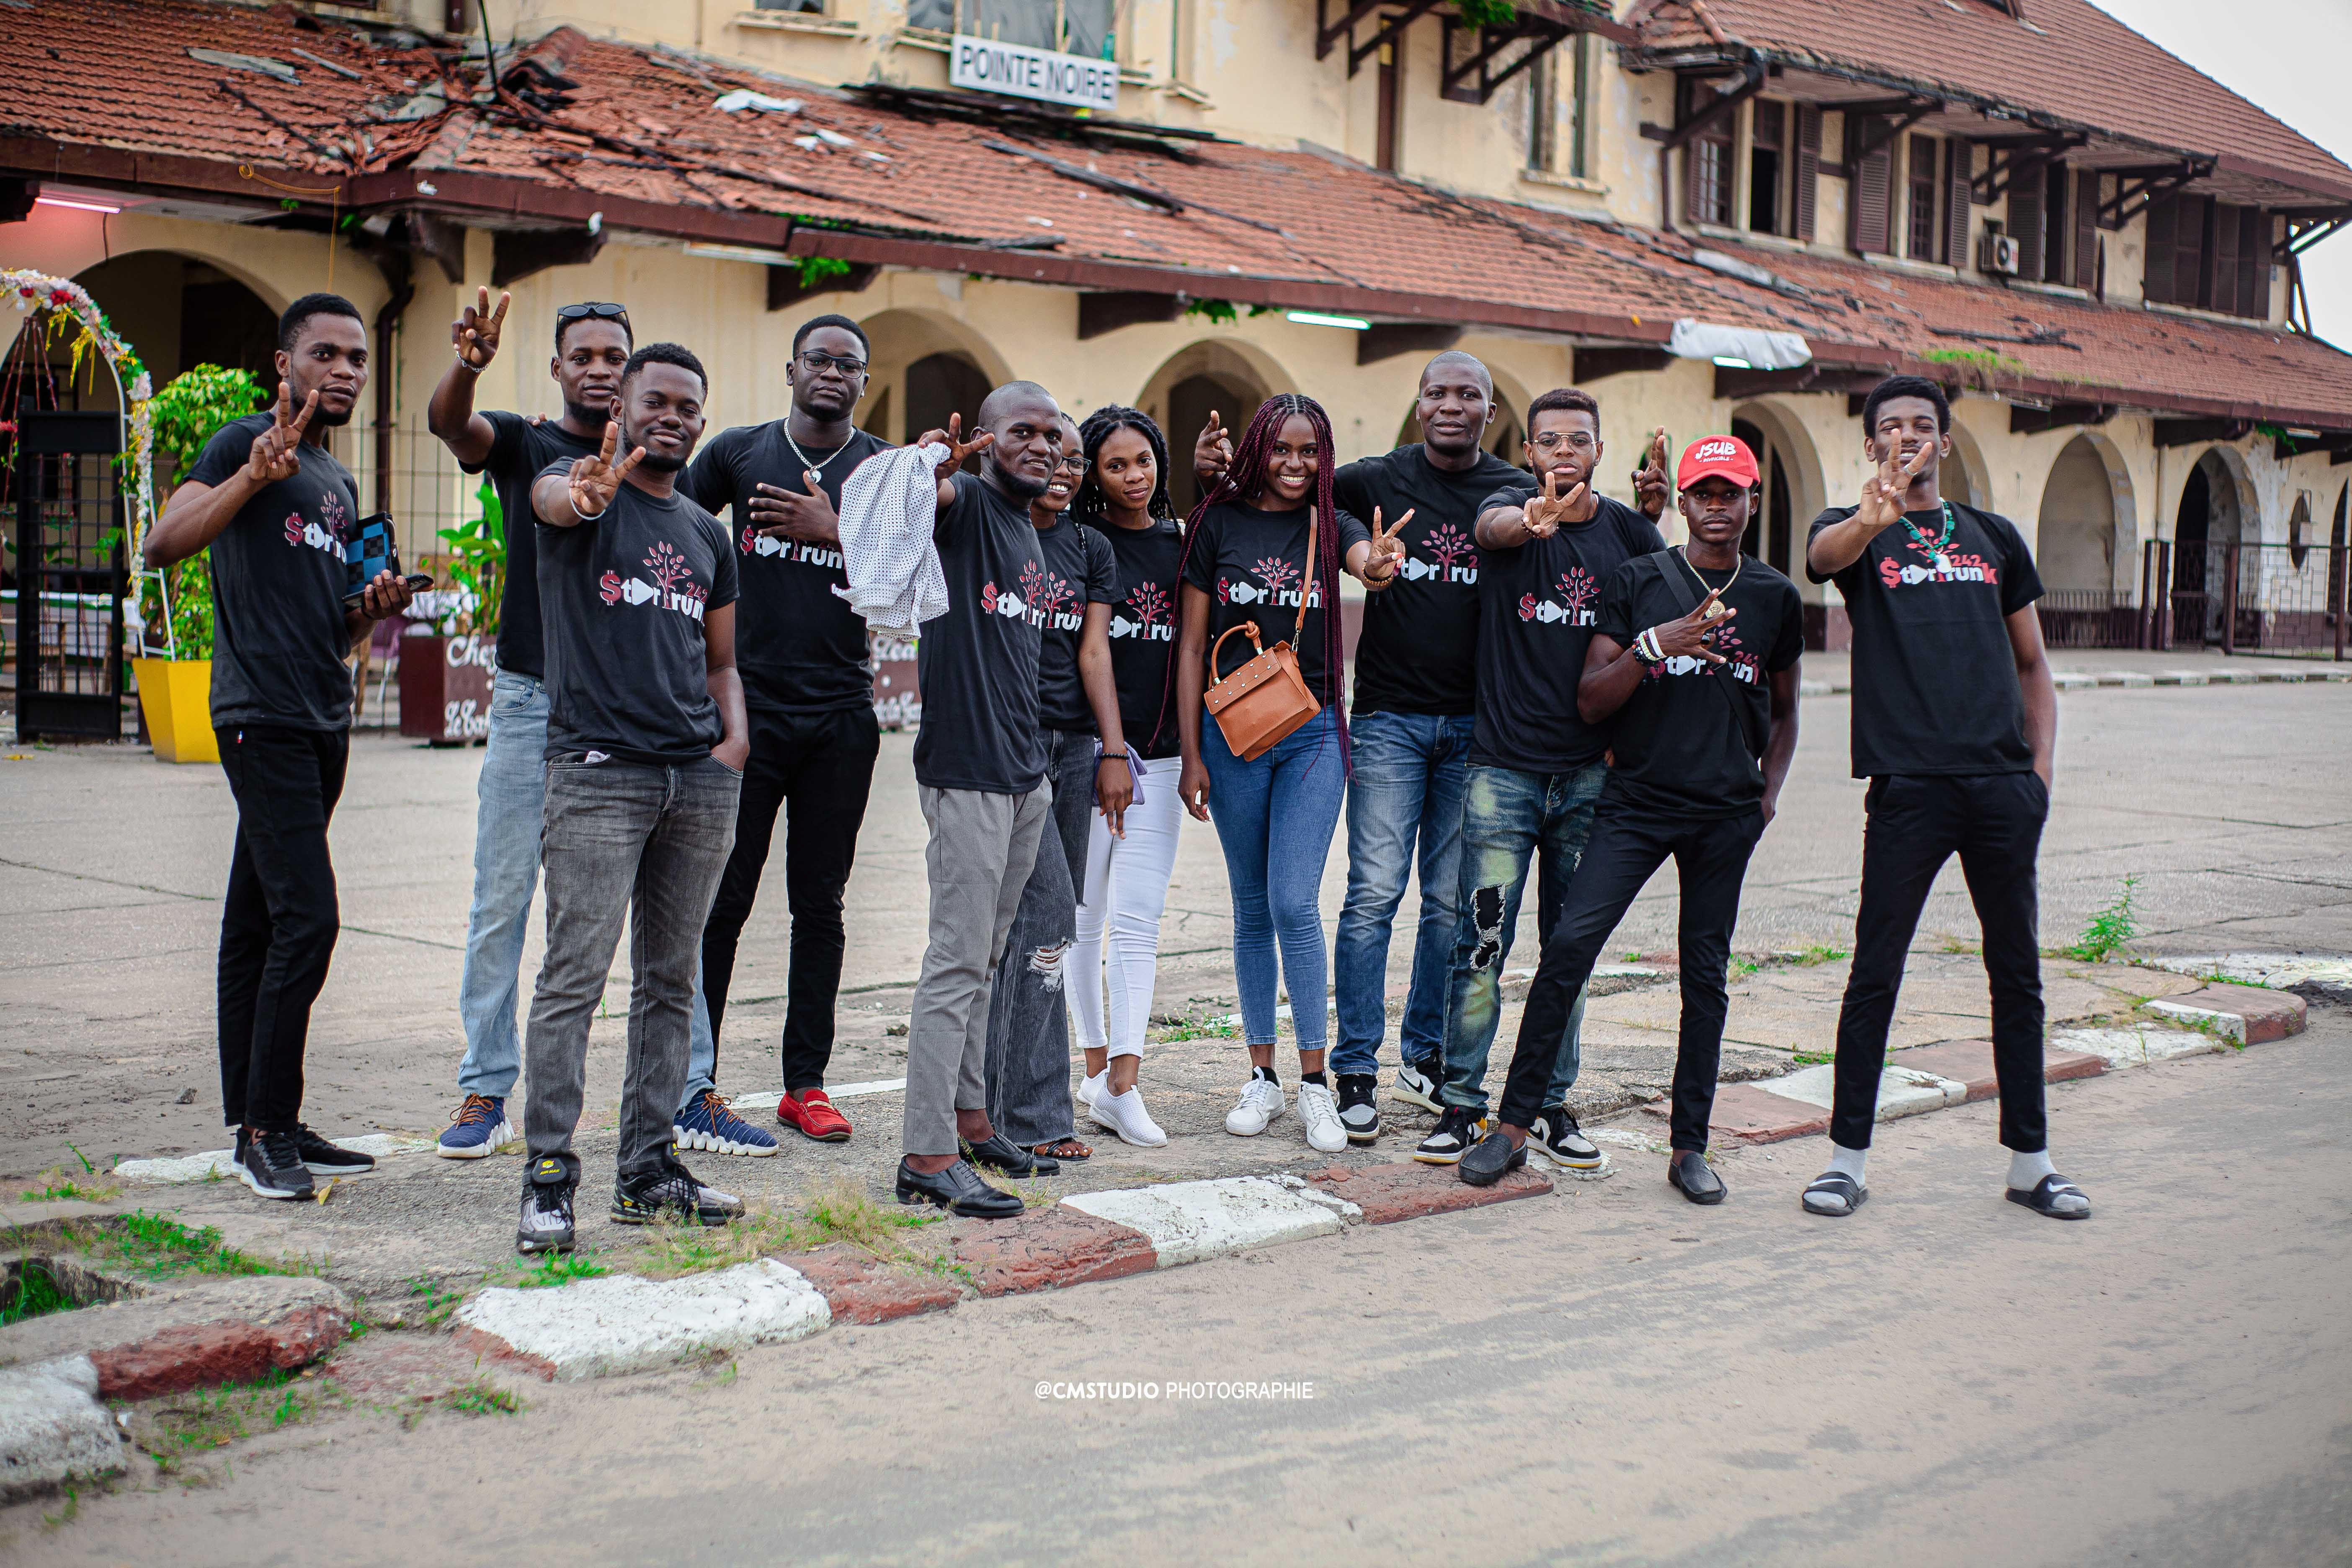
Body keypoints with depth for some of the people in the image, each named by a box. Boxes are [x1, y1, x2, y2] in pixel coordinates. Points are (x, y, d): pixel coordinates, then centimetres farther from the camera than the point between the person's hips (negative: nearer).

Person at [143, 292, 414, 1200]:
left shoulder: (339, 484, 21)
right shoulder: (248, 443, -3)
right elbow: (162, 546, -18)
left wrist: (376, 609, 5)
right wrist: (252, 477, -30)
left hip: (324, 723, 8)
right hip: (263, 717, -8)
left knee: (258, 923, 11)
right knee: (307, 917, -14)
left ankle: (257, 1126, 13)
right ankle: (266, 1131, -6)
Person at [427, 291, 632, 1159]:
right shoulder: (522, 444, 5)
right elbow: (448, 424, -17)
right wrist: (470, 364, -39)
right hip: (533, 703, -1)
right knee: (501, 901, 1)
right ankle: (486, 1093, 11)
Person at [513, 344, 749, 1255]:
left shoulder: (707, 534, 18)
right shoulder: (584, 493, 1)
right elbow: (549, 498, -25)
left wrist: (736, 738, 4)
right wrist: (582, 496, -50)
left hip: (702, 780, 6)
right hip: (599, 770, -6)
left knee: (670, 983, 9)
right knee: (573, 981, -8)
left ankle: (647, 1171, 16)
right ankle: (548, 1179, -3)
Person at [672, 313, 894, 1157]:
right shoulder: (736, 452, 6)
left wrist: (833, 530, -11)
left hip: (842, 716, 1)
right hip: (747, 705, -1)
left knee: (820, 905, 7)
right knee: (721, 900, -2)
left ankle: (805, 1084, 16)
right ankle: (692, 1086, 5)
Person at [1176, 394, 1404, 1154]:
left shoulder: (1331, 526, 3)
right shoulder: (1218, 524, 1)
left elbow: (1369, 563, -21)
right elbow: (1192, 645, 3)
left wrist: (1382, 566, -46)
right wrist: (1191, 755, -1)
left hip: (1312, 735, -1)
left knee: (1294, 905, -10)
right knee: (1253, 911, 8)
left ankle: (1316, 1084, 0)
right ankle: (1262, 1077, 18)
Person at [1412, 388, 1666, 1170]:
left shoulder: (1630, 531, 5)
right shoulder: (1511, 504, -3)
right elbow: (1494, 527, -28)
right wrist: (1533, 521, -51)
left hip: (1591, 773, 3)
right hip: (1504, 767, -3)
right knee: (1482, 942, -3)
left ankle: (1551, 1106, 19)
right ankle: (1462, 1104, 8)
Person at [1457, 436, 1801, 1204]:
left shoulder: (1776, 597, 10)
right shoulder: (1639, 581, 2)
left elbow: (1783, 711, 22)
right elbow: (1590, 702, -2)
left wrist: (1769, 790, 8)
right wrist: (1652, 646, -17)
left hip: (1727, 813, 2)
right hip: (1637, 801, -2)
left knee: (1706, 974, 5)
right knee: (1569, 946, -13)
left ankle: (1689, 1146, 15)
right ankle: (1514, 1126, -5)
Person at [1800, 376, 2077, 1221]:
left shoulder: (1995, 537, 16)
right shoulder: (1855, 529, 5)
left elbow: (2031, 663, 21)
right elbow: (1825, 555, -21)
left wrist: (2040, 768, 8)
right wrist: (1874, 518, -44)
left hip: (2004, 784, 4)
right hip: (1909, 783, -4)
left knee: (2017, 973, 9)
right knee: (1875, 973, -1)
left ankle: (2030, 1161, 19)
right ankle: (1848, 1158, 9)